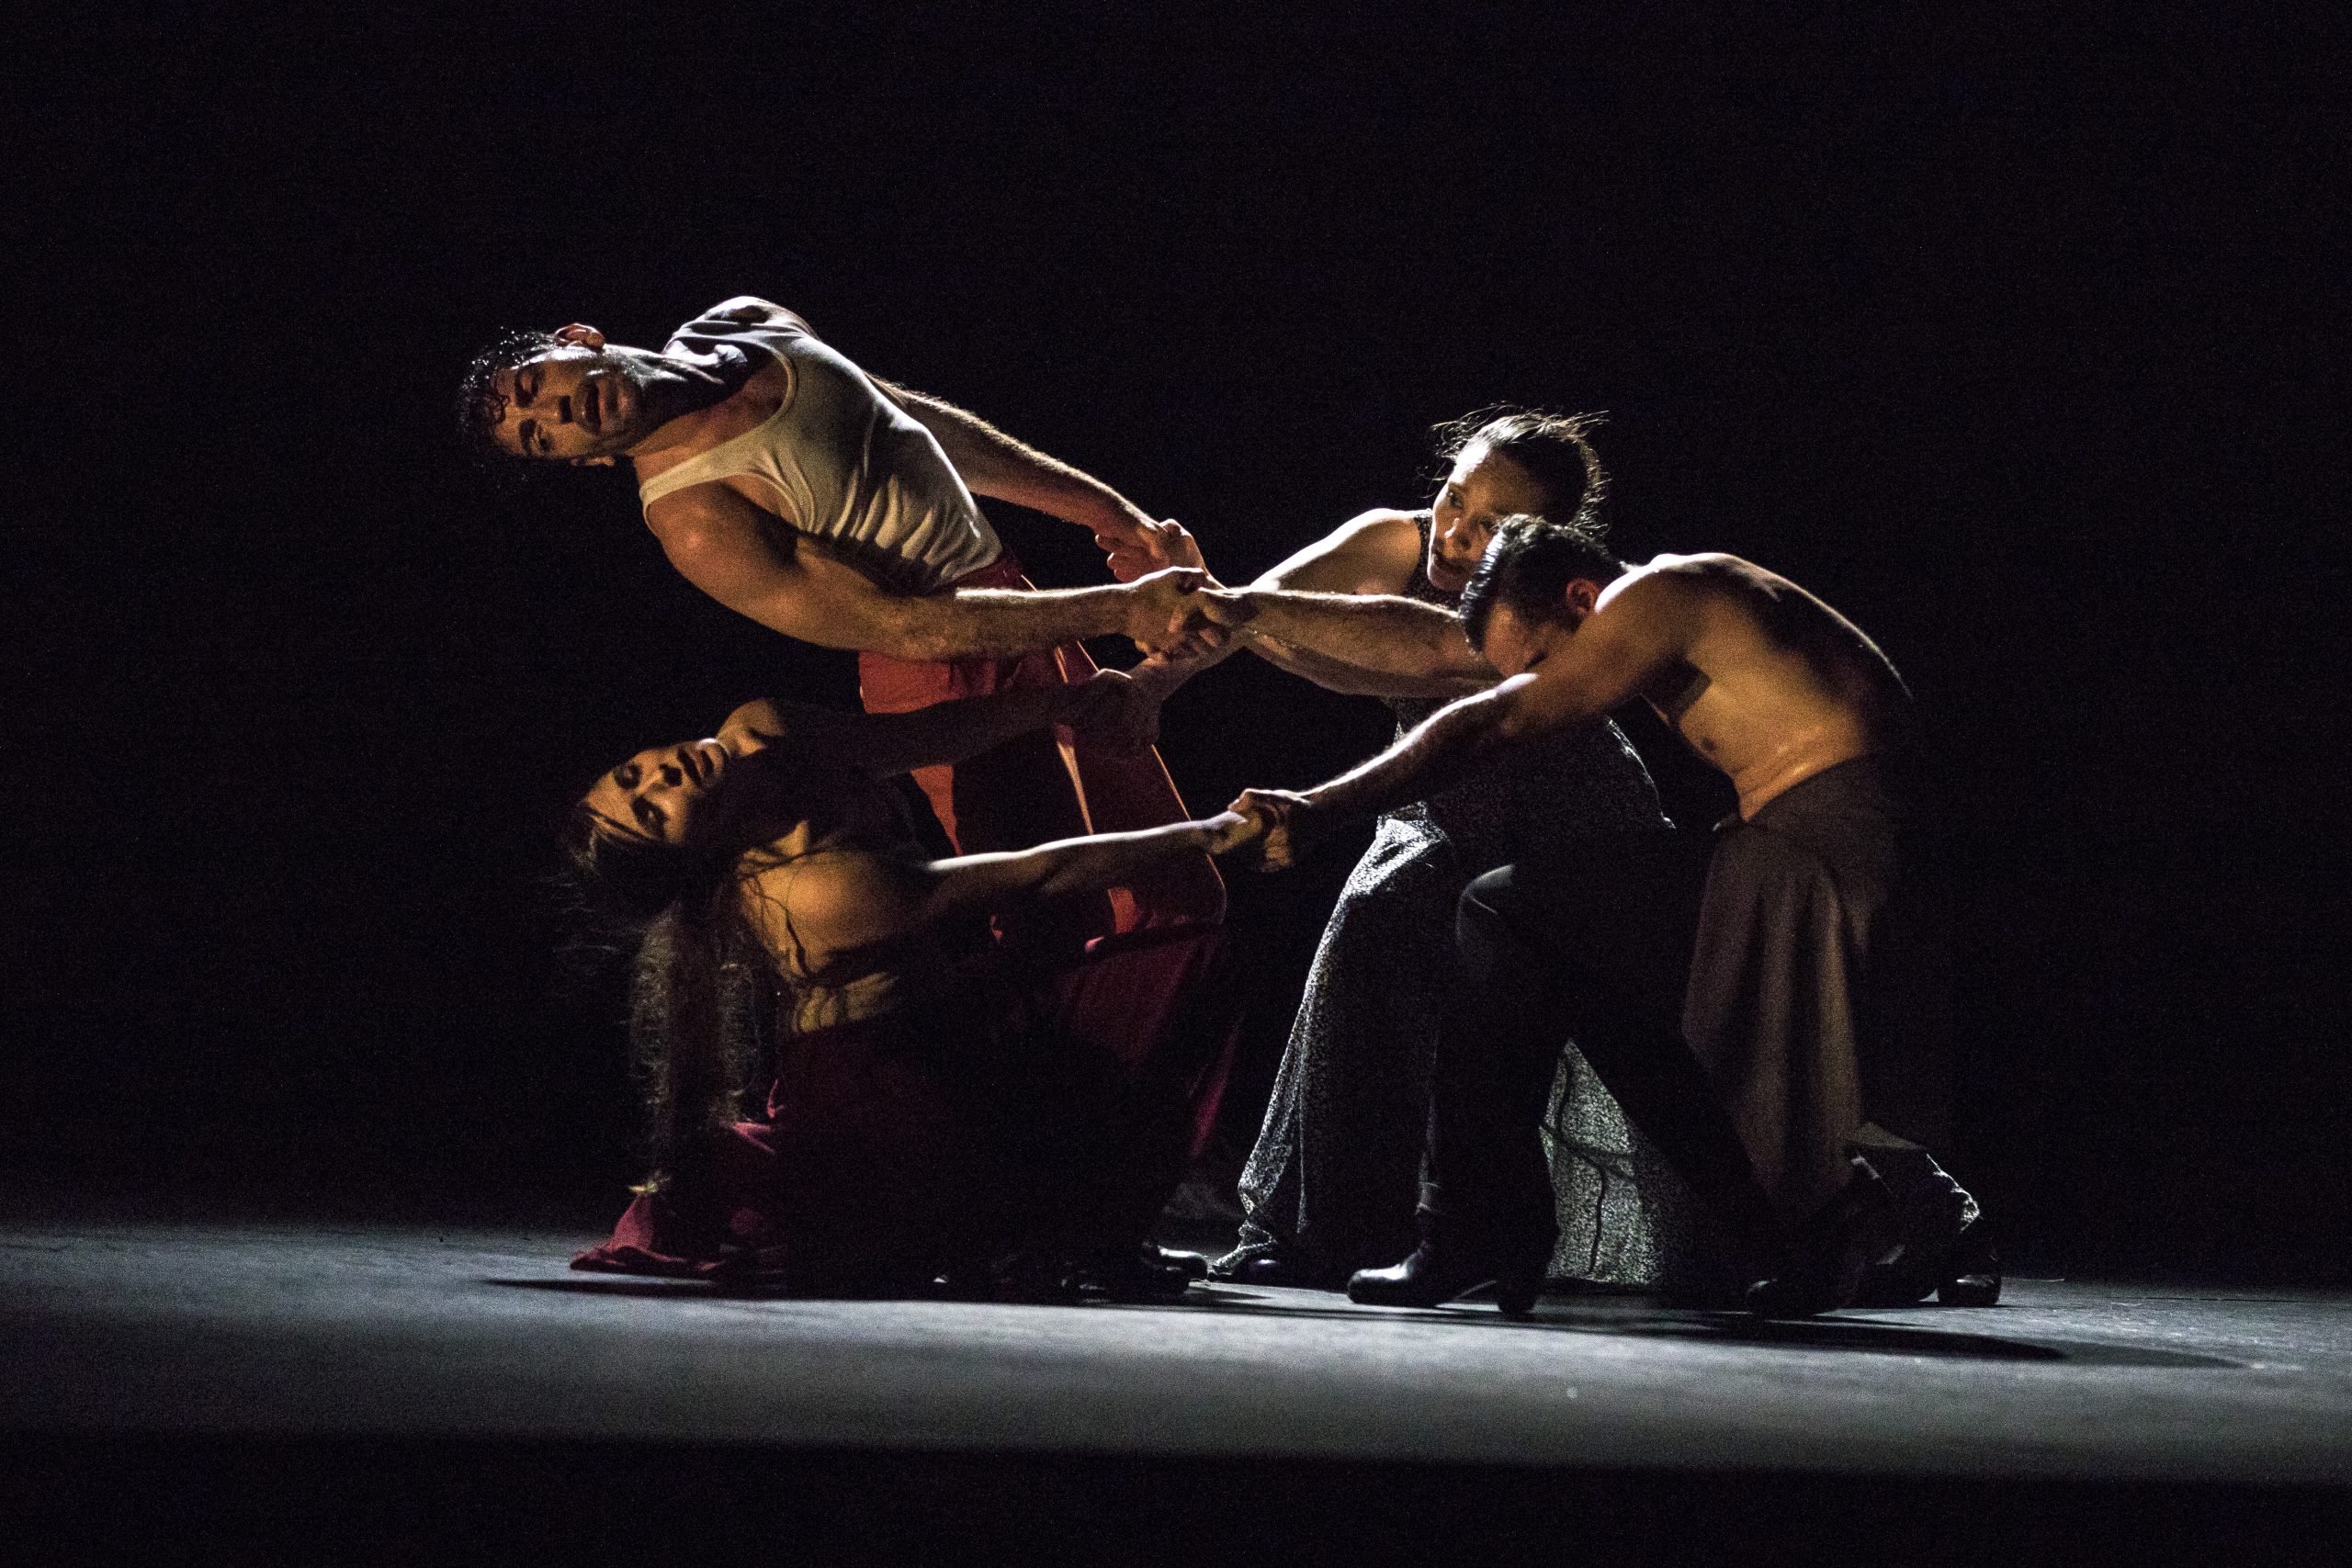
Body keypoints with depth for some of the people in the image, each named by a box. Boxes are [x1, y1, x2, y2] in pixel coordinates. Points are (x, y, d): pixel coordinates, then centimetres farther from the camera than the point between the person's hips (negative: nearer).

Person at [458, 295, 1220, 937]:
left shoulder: (746, 323, 4)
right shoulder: (693, 520, -19)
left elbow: (926, 422, 16)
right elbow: (906, 626, -21)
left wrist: (1098, 505, 13)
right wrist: (1117, 609, -24)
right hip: (952, 680, -8)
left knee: (1180, 904, 6)